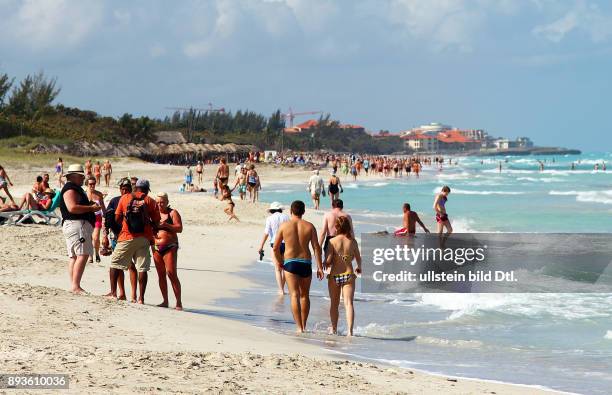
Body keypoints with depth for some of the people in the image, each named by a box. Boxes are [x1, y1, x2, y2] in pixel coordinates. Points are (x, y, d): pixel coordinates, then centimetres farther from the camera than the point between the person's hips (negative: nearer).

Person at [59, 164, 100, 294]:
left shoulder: (76, 189, 25)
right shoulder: (70, 189, -11)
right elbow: (72, 208, -24)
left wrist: (91, 206, 20)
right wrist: (91, 208, -17)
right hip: (77, 224, -12)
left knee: (74, 256, 8)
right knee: (82, 255, -17)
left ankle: (73, 285, 7)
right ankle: (75, 286, -23)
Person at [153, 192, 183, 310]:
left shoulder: (172, 213, -1)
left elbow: (179, 228, -10)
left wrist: (166, 225, -21)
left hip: (170, 247, -5)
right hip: (156, 247, 5)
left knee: (171, 273, -13)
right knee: (161, 274, 5)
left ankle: (179, 302, -11)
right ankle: (165, 301, 11)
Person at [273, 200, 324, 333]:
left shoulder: (284, 226, -1)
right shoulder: (309, 226, 2)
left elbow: (276, 248, 1)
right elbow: (316, 247, -2)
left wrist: (279, 261, 19)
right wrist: (320, 267, 0)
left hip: (290, 262, -2)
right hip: (306, 263, 2)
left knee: (295, 295, -7)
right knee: (305, 295, 18)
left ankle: (299, 327, -18)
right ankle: (304, 326, 24)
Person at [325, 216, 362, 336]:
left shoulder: (333, 241, -8)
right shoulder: (352, 241, 0)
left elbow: (328, 261, -12)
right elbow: (358, 258, 14)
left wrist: (325, 265, 12)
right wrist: (359, 268, 35)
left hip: (334, 275, 0)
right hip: (348, 274, 0)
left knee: (334, 304, 17)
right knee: (348, 303, -6)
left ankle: (334, 329, 28)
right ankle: (349, 330, -21)